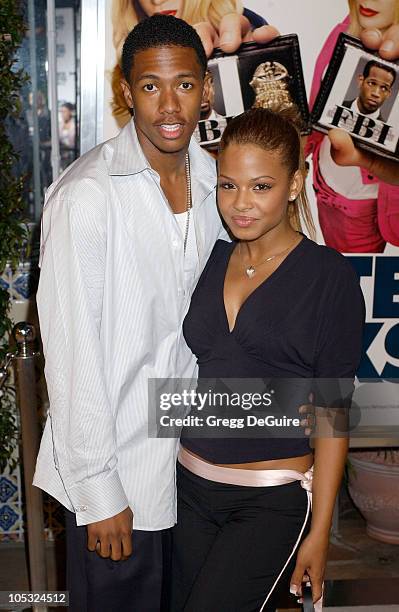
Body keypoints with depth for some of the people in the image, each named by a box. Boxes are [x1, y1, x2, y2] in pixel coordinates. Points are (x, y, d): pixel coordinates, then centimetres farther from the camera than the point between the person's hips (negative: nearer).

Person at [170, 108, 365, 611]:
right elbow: (188, 375, 11)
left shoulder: (329, 276, -9)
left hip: (274, 501, -5)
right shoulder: (210, 259, 4)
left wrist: (319, 530, -8)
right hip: (190, 485, 5)